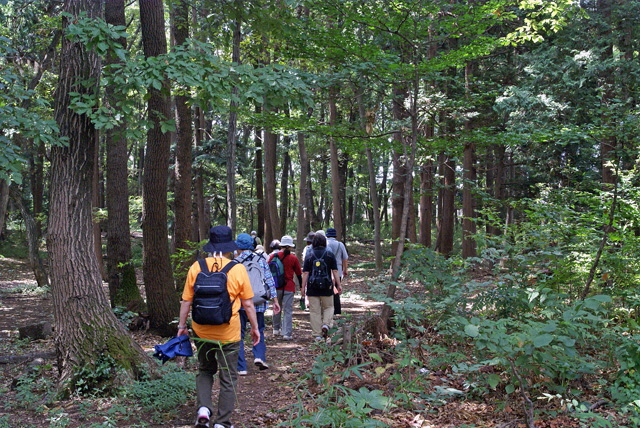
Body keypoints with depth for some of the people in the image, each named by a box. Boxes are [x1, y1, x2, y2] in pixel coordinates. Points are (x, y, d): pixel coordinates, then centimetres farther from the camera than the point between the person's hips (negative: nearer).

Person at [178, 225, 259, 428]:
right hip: (228, 333, -2)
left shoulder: (196, 267, -5)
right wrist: (255, 328, 9)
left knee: (204, 371, 24)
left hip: (202, 331, 2)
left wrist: (181, 325, 12)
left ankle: (203, 408, 7)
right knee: (228, 378, 12)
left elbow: (186, 301, -1)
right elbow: (248, 304, -3)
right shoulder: (237, 269, -9)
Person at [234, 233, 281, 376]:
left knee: (239, 333, 6)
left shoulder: (235, 262, -3)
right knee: (259, 330, 20)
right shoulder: (261, 259, 5)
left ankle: (241, 367, 4)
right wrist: (275, 300, 8)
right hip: (259, 303, 3)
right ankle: (259, 356, -1)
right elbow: (270, 281, 4)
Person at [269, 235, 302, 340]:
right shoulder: (293, 258, -4)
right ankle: (287, 333, -4)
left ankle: (276, 329, 30)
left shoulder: (273, 256, 2)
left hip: (276, 287, 3)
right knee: (288, 310, -1)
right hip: (289, 288, -3)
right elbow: (299, 274, 1)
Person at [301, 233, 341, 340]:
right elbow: (335, 271, 0)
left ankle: (317, 334, 6)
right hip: (327, 287, 0)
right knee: (328, 307, 18)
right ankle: (326, 324, -7)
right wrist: (338, 285, 7)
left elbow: (305, 273, -4)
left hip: (312, 288, 0)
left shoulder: (309, 255, -1)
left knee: (315, 311, 6)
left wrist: (303, 287, 1)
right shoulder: (330, 254, 1)